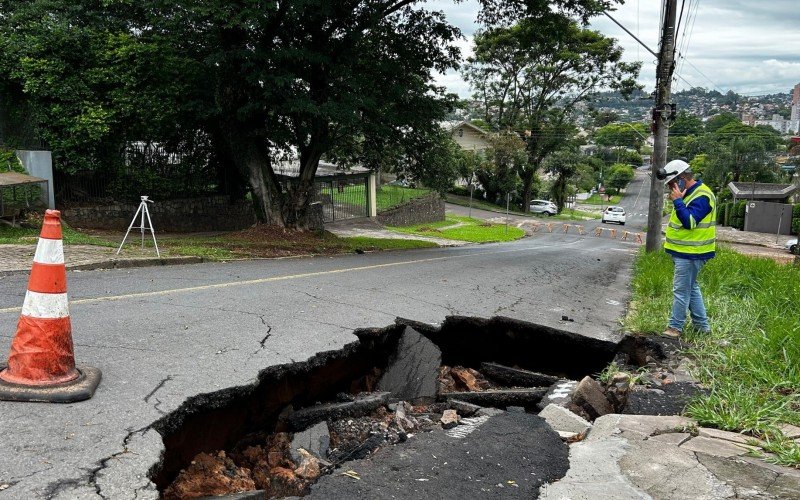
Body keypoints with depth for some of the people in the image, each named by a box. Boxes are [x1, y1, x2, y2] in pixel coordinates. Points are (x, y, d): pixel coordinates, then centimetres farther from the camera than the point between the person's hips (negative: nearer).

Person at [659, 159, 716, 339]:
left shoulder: (701, 196, -19)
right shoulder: (690, 193, 14)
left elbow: (689, 222, -28)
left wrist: (677, 201, -24)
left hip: (690, 254, -11)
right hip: (685, 252, 11)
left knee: (681, 290, -5)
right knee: (691, 288, 17)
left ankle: (675, 327, 2)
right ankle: (702, 325, 26)